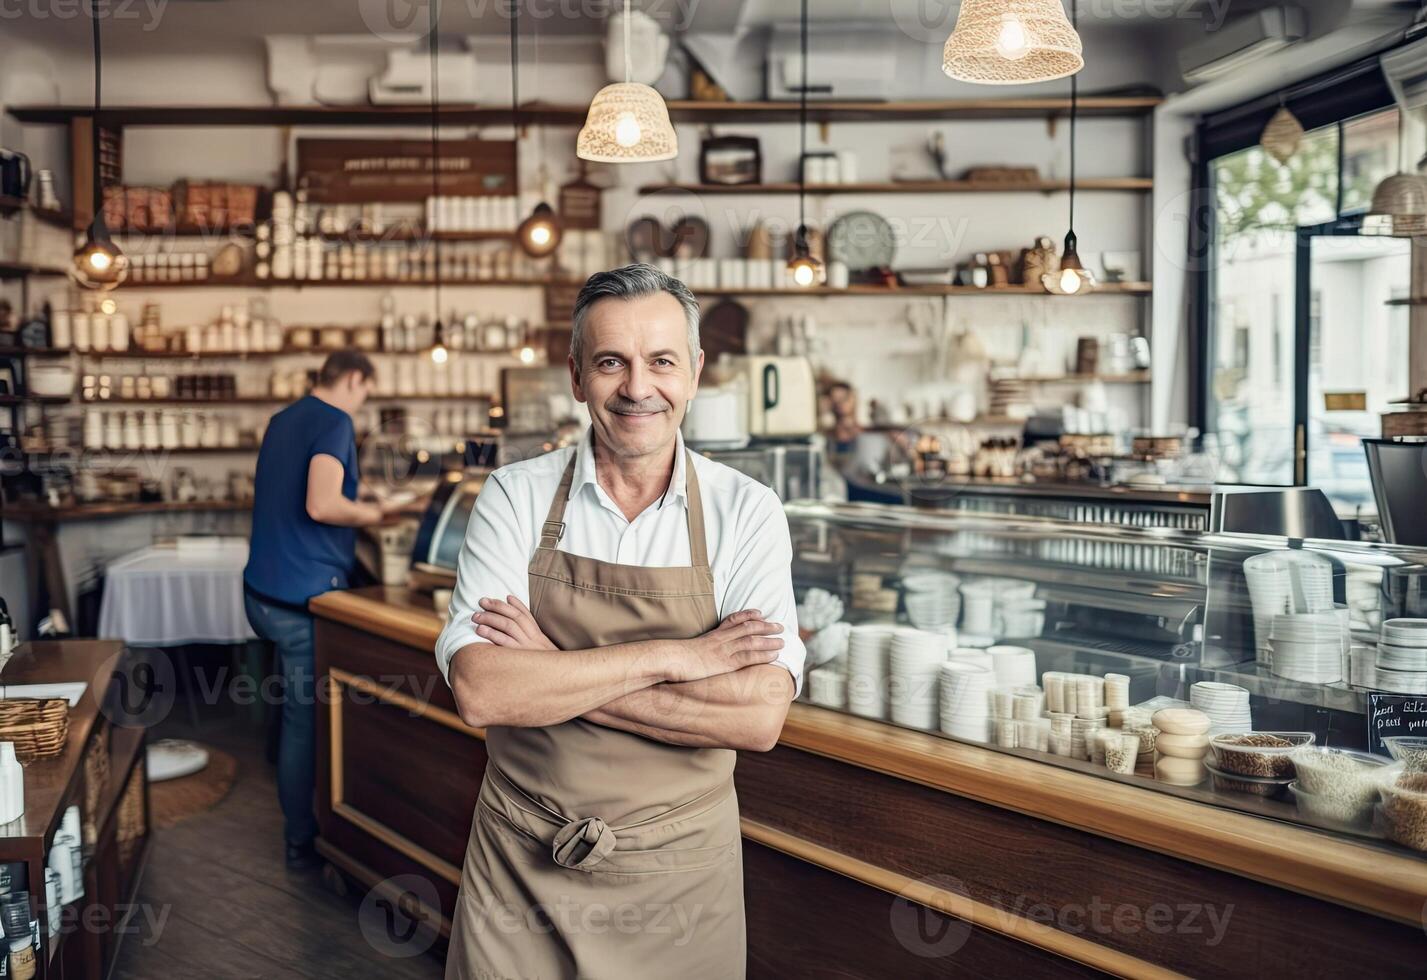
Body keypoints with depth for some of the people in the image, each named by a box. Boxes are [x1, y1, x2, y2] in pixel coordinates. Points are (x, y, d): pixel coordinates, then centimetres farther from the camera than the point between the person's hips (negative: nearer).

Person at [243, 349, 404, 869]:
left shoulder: (282, 420, 14)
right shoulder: (335, 423, -14)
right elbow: (321, 504, -28)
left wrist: (356, 504, 23)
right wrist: (369, 514, -9)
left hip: (263, 589, 9)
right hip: (302, 597, -9)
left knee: (298, 707, 19)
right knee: (306, 718, 2)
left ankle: (301, 820, 29)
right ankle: (302, 841, 13)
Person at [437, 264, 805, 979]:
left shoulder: (745, 511, -8)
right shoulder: (515, 497, -6)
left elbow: (760, 718, -19)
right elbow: (479, 692, -18)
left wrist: (548, 672, -20)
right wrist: (671, 658, -21)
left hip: (678, 873, 0)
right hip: (521, 866, 0)